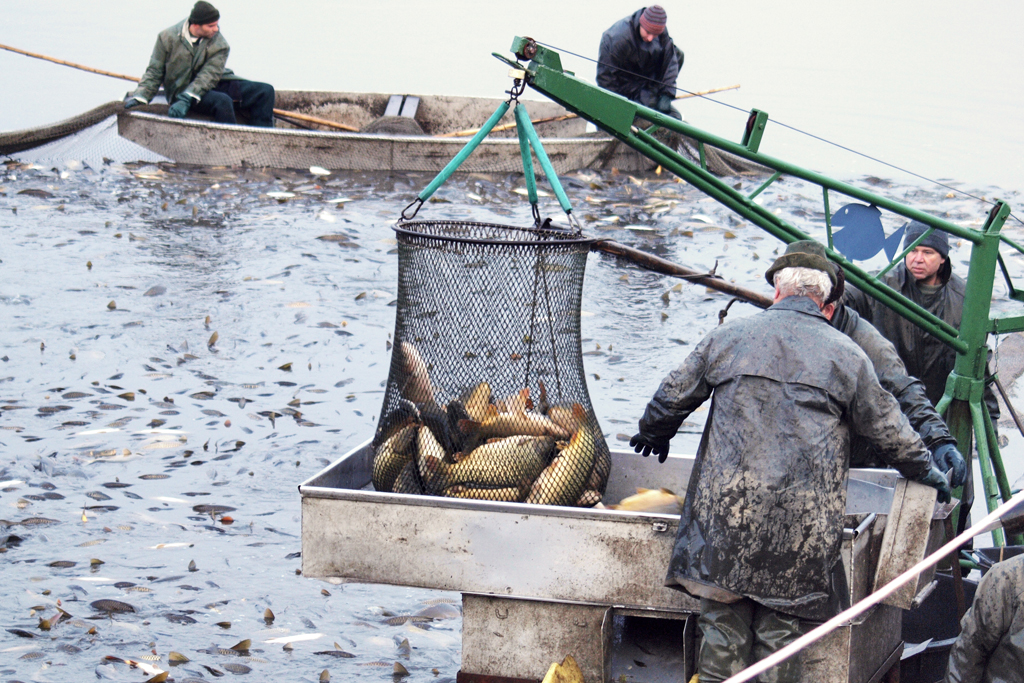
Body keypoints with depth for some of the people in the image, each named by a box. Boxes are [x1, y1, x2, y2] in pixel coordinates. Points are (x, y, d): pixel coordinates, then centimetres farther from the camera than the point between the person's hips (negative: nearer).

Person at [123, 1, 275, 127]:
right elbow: (154, 72, -1)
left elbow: (209, 76, -17)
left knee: (265, 91, -13)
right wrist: (139, 97, -15)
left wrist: (186, 99, -31)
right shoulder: (168, 37, -8)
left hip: (213, 85, 4)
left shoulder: (219, 45, -7)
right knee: (222, 101, -36)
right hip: (181, 88, -4)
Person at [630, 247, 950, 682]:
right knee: (782, 625, 5)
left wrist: (653, 434, 39)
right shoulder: (846, 355, 7)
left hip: (728, 502, 1)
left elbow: (672, 398, 18)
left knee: (724, 618, 6)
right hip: (804, 513, -1)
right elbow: (887, 429, 13)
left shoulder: (727, 337, 10)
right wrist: (923, 471, 30)